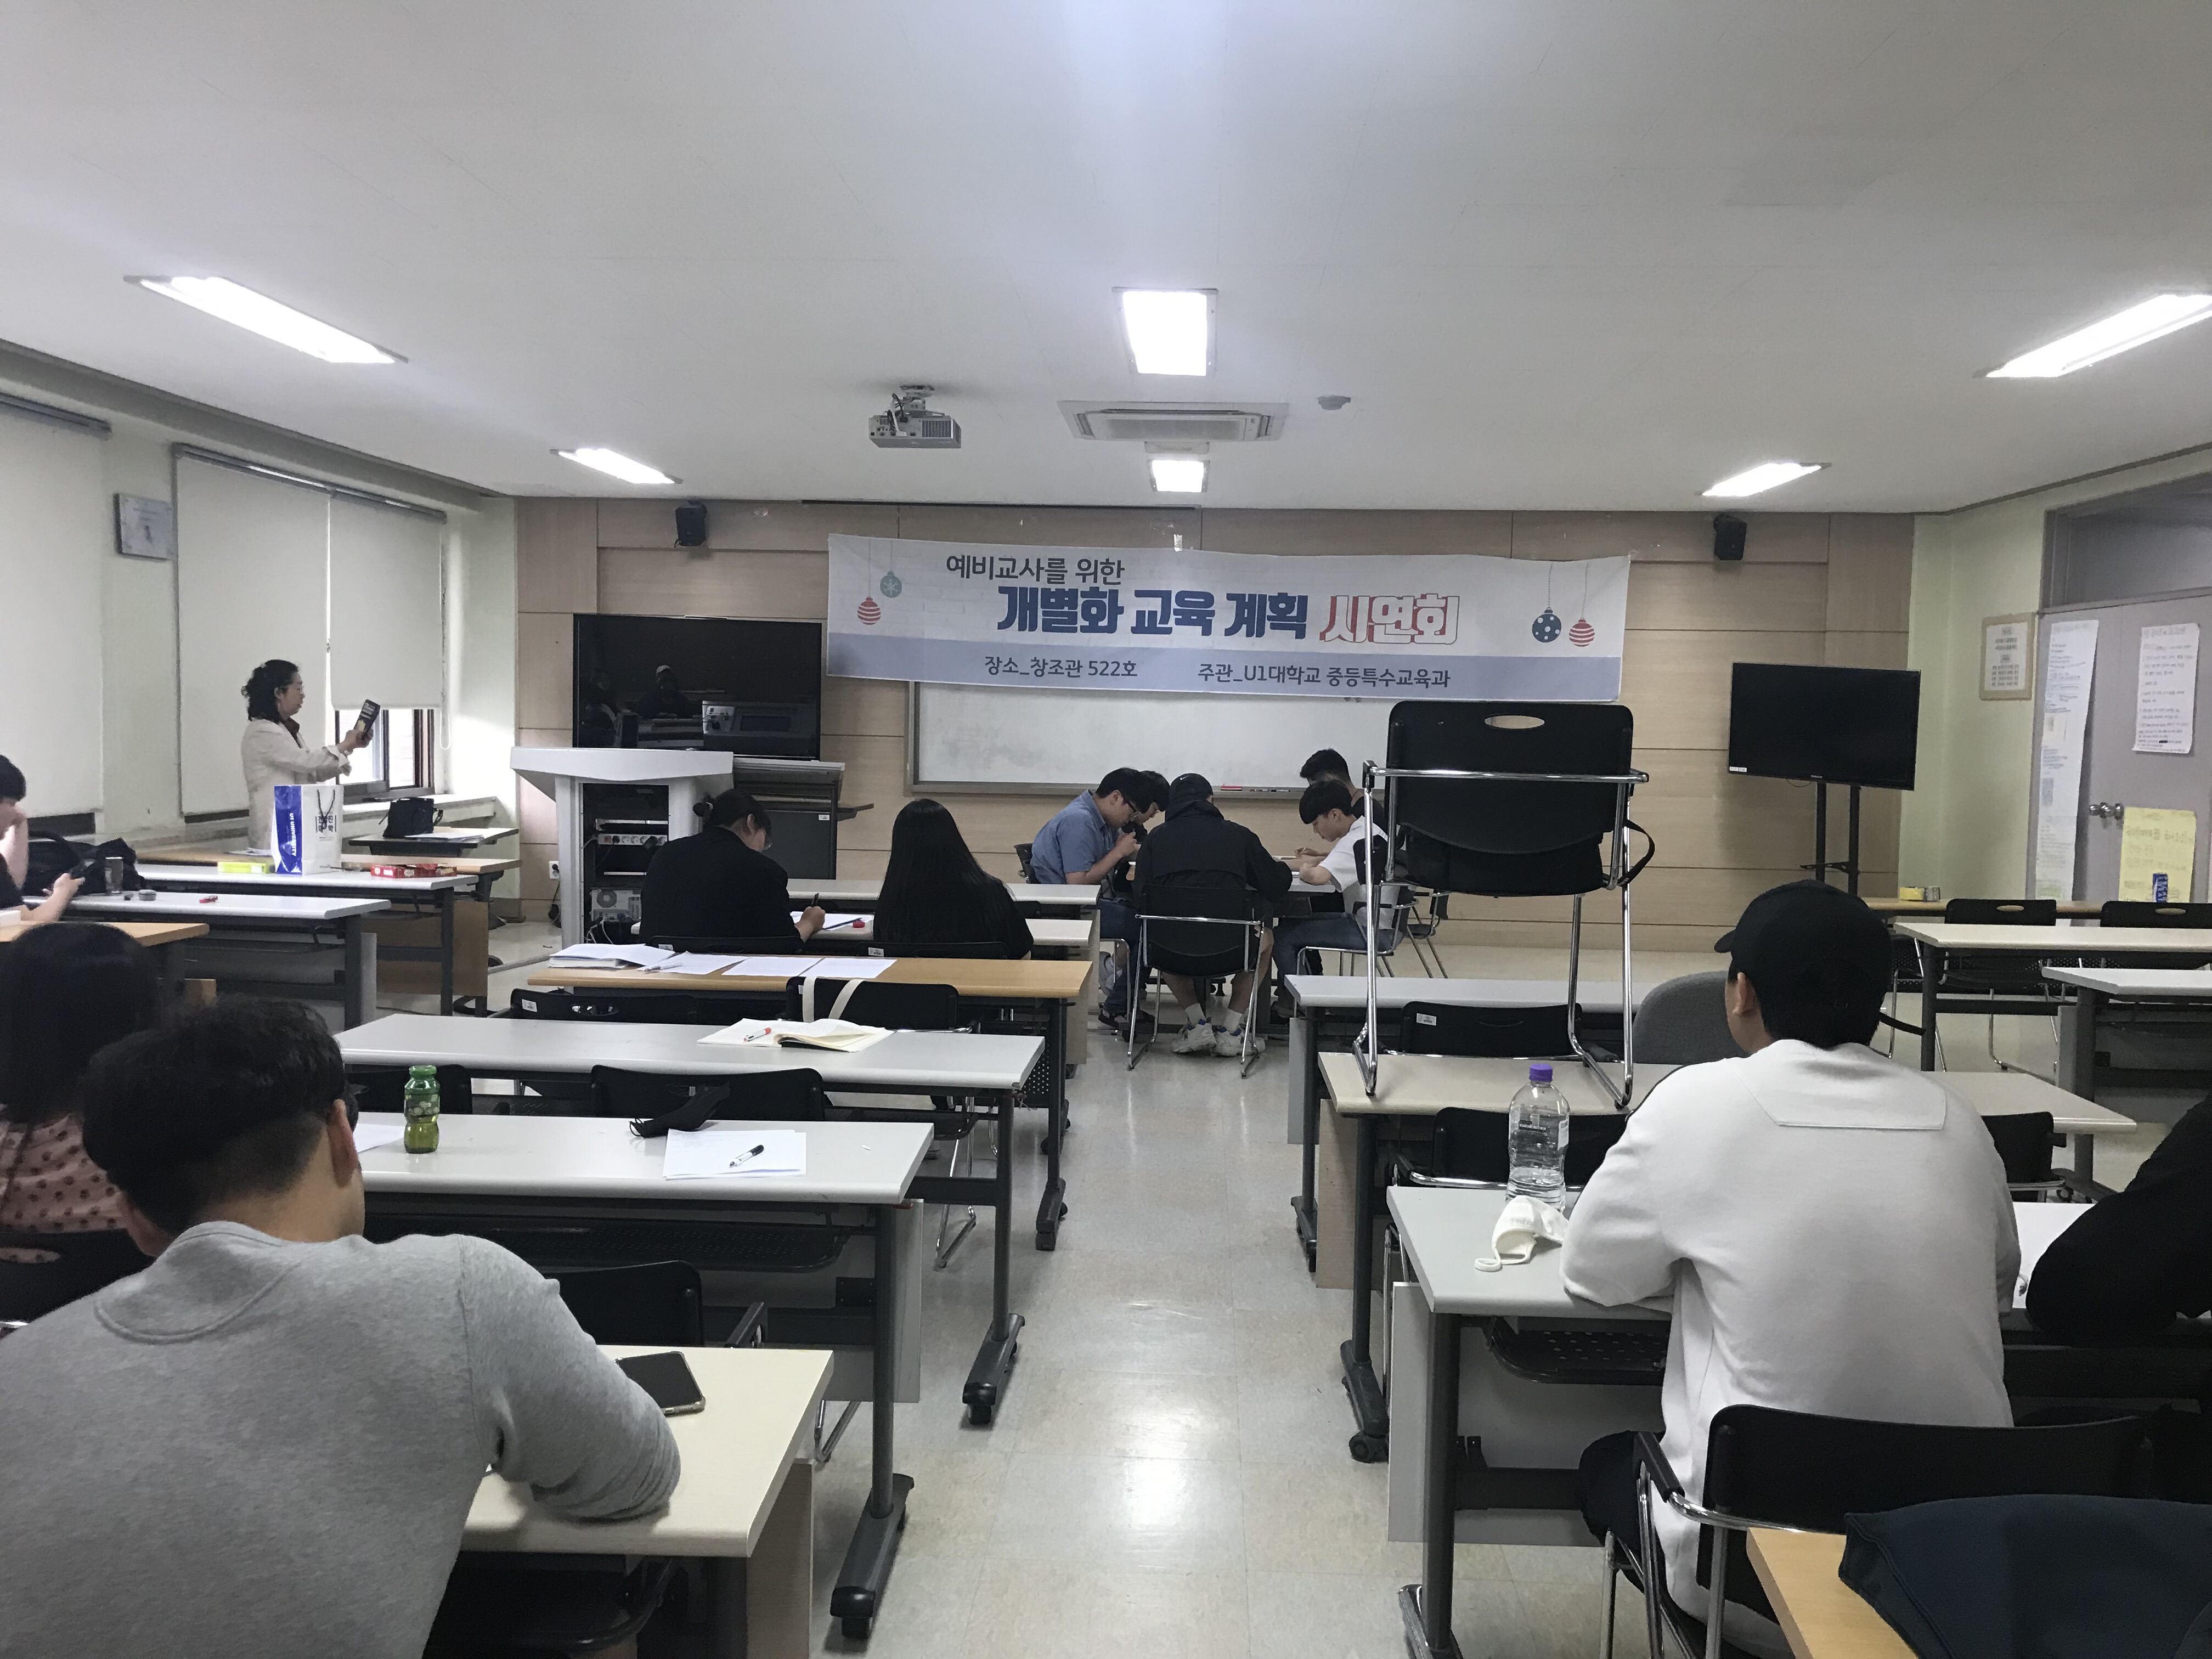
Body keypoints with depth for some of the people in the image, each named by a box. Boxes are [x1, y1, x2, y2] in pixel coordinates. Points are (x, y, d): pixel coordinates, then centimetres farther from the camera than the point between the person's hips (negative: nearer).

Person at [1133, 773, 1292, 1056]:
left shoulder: (1156, 838, 5)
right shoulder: (1239, 835, 4)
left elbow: (1140, 903, 4)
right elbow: (1277, 886, 10)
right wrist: (1279, 865, 34)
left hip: (1173, 957, 1)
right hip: (1228, 955, -1)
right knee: (1265, 938, 33)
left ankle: (1197, 1023, 24)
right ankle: (1230, 1029, 25)